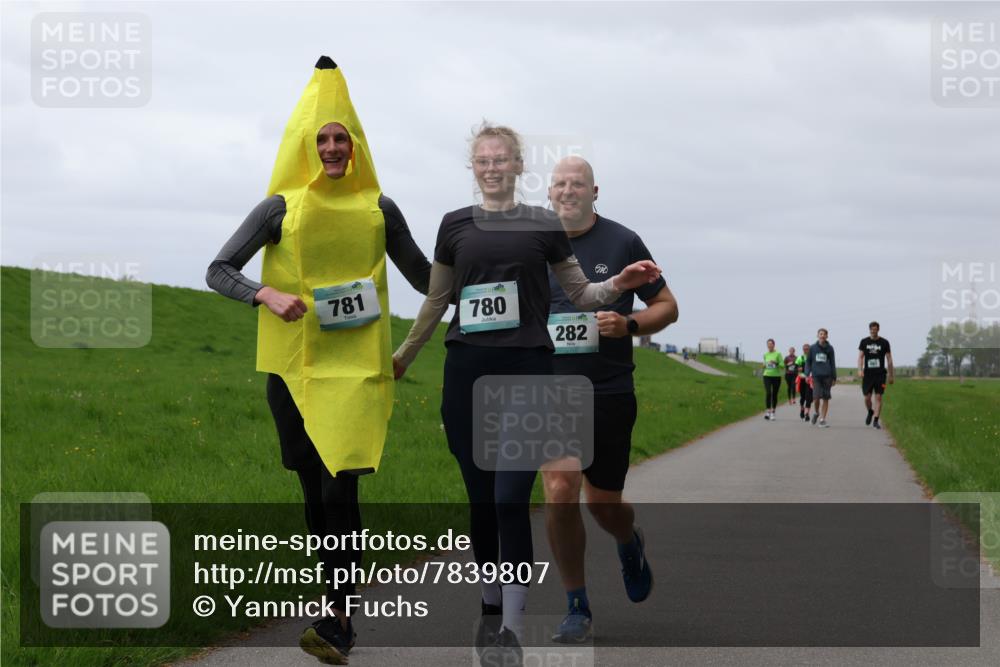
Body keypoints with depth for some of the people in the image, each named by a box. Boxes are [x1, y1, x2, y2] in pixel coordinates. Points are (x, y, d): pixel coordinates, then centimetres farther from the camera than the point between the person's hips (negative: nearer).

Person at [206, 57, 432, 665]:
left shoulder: (379, 209, 5)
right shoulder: (281, 208, 2)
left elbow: (423, 274, 15)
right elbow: (219, 271, 3)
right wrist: (267, 295, -15)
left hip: (358, 368, -1)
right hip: (293, 368, 2)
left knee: (341, 489, -14)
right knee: (315, 492, 8)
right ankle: (342, 606, 22)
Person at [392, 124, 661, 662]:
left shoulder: (544, 226, 5)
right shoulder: (456, 226, 9)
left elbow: (580, 294, 12)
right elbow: (436, 301, 18)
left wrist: (619, 285, -7)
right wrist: (402, 357, 22)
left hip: (528, 373, -2)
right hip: (468, 374, 2)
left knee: (511, 500, -11)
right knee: (481, 500, 6)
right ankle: (491, 604, 23)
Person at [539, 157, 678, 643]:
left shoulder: (622, 242, 0)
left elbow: (667, 307, 6)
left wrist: (629, 324, -13)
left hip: (609, 390, 0)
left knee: (604, 503, 8)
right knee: (560, 493, -15)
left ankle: (629, 544, 47)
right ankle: (577, 607, 1)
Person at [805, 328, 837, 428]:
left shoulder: (829, 348, 6)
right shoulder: (813, 348, 6)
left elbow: (833, 363, 10)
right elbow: (808, 362, 10)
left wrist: (834, 377, 7)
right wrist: (807, 374, -1)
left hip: (827, 376, 1)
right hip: (816, 376, -1)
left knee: (826, 398, 0)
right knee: (816, 397, -10)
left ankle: (822, 420, 6)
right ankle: (816, 412, 19)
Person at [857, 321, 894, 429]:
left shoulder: (884, 343, 3)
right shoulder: (864, 342, 6)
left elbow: (889, 359, 7)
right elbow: (860, 357, 3)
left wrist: (891, 375, 6)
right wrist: (860, 370, -14)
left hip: (880, 374, -1)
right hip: (868, 374, 1)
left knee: (878, 397, -6)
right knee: (867, 398, 0)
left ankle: (876, 420, -1)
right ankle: (870, 412, 31)